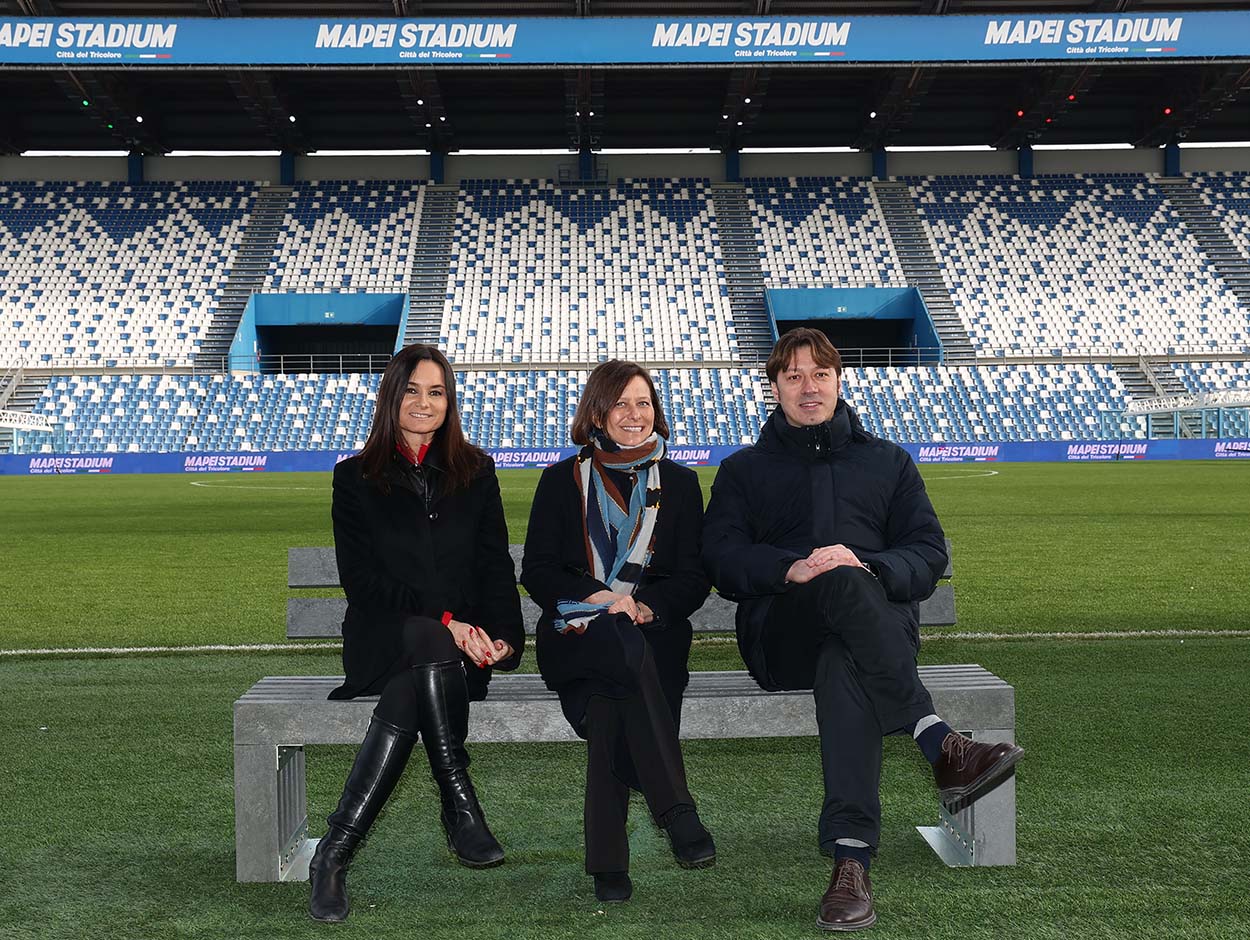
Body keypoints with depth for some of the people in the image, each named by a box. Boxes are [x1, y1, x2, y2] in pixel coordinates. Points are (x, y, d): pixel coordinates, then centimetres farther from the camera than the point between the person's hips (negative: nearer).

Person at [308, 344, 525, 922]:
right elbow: (362, 581, -2)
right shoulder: (355, 478, 8)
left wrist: (501, 635, -10)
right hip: (383, 639, -1)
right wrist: (443, 622, -15)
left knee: (411, 690, -35)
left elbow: (495, 566, 10)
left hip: (465, 642, 2)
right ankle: (460, 811, -33)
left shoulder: (475, 471, 14)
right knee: (431, 648, -38)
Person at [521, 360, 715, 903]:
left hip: (654, 629, 2)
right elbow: (536, 572, 5)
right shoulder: (561, 480, 14)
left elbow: (695, 578, 10)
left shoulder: (680, 484, 18)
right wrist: (601, 598, -12)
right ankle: (677, 810, -41)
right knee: (622, 645, -38)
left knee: (609, 696, -33)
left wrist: (648, 605, -11)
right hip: (574, 630, -1)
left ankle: (607, 862, -33)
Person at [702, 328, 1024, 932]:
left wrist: (868, 565, -13)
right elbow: (721, 555, 5)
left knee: (845, 664, -39)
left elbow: (929, 552, 11)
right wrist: (792, 569, -16)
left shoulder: (888, 461, 24)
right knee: (842, 584, -38)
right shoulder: (744, 469, 22)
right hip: (780, 634, -1)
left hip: (879, 620, 1)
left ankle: (851, 860, -49)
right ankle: (941, 747, -46)